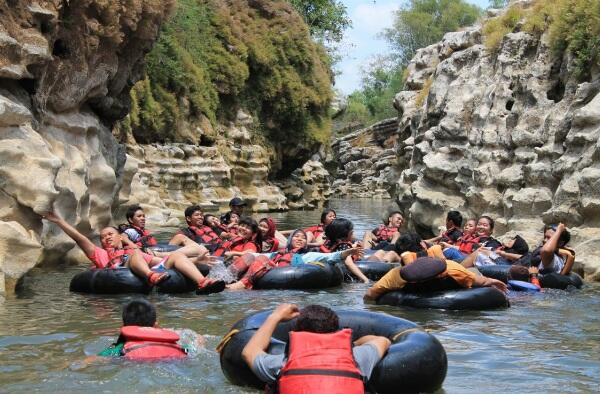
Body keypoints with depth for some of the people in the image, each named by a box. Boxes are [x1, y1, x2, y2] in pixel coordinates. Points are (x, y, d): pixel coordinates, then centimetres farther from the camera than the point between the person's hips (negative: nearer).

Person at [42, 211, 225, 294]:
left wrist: (197, 260, 31)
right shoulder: (101, 254, 33)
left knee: (177, 255, -10)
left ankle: (202, 282, -35)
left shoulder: (136, 253, 42)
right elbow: (80, 239, 23)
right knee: (136, 254, -29)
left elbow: (162, 260, 37)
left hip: (154, 271, 4)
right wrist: (59, 221, 14)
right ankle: (152, 276, -62)